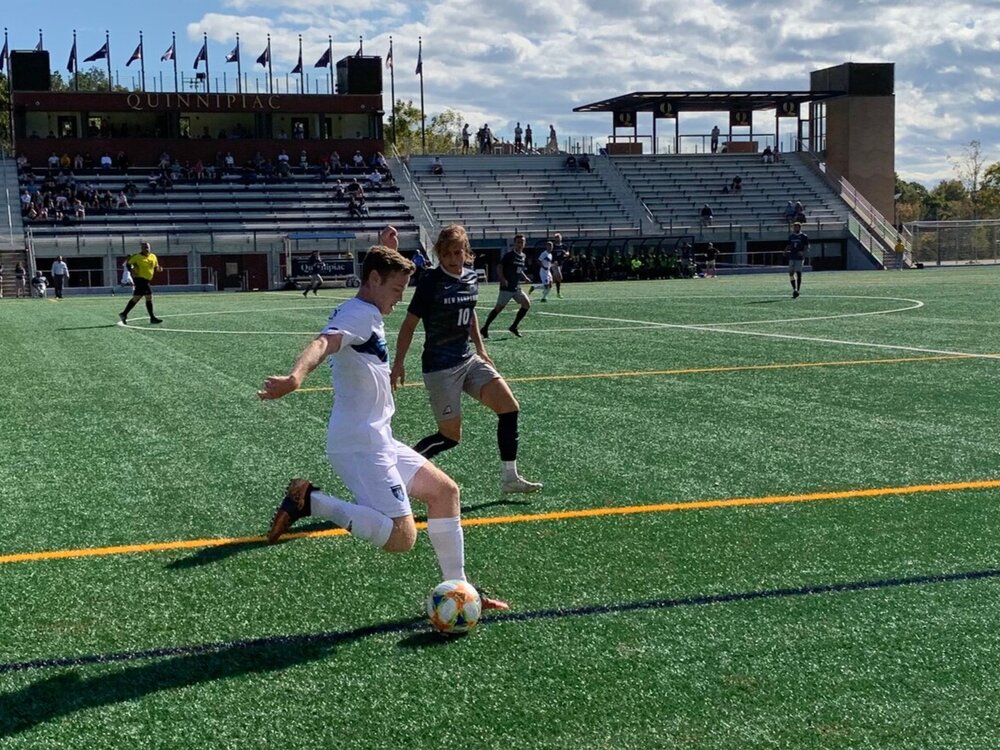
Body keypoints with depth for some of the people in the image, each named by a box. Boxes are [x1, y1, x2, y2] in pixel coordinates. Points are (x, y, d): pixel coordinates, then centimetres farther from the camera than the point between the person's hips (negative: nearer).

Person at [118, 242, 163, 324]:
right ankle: (152, 318, -9)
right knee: (149, 297, -12)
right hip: (140, 279, -8)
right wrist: (131, 270, -17)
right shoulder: (137, 257, -7)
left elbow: (155, 267, 20)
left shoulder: (153, 257, 10)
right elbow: (128, 263, 0)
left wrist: (158, 268, -2)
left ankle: (124, 314, 21)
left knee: (136, 298, 12)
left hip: (146, 280, 8)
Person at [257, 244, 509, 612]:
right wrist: (295, 377, -56)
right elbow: (324, 342, -38)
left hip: (378, 441, 11)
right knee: (401, 537, -19)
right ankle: (310, 500, -11)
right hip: (360, 446, -11)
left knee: (445, 491, 16)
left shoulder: (365, 314, 17)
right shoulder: (360, 314, -15)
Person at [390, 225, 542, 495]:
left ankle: (510, 478, 8)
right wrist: (398, 365, -12)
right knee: (450, 436, -4)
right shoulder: (431, 282, -15)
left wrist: (480, 349, 20)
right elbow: (409, 324, -10)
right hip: (440, 368, -7)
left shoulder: (471, 277, 4)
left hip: (468, 359, 7)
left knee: (509, 407, -2)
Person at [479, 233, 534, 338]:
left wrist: (525, 278, 11)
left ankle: (514, 327, 8)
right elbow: (499, 267, -14)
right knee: (499, 308, -5)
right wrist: (502, 279, -27)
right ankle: (484, 329, 6)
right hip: (506, 287, -7)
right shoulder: (509, 255, -10)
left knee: (527, 304, -3)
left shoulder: (522, 256, 12)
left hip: (516, 287, 7)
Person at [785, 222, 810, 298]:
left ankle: (798, 290, -3)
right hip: (792, 257, 5)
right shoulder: (791, 236, 14)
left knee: (798, 273, -7)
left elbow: (806, 247, -2)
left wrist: (803, 252, -20)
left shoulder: (804, 236, 0)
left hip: (800, 257, -5)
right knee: (791, 274, 1)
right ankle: (794, 289, 13)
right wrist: (786, 251, 2)